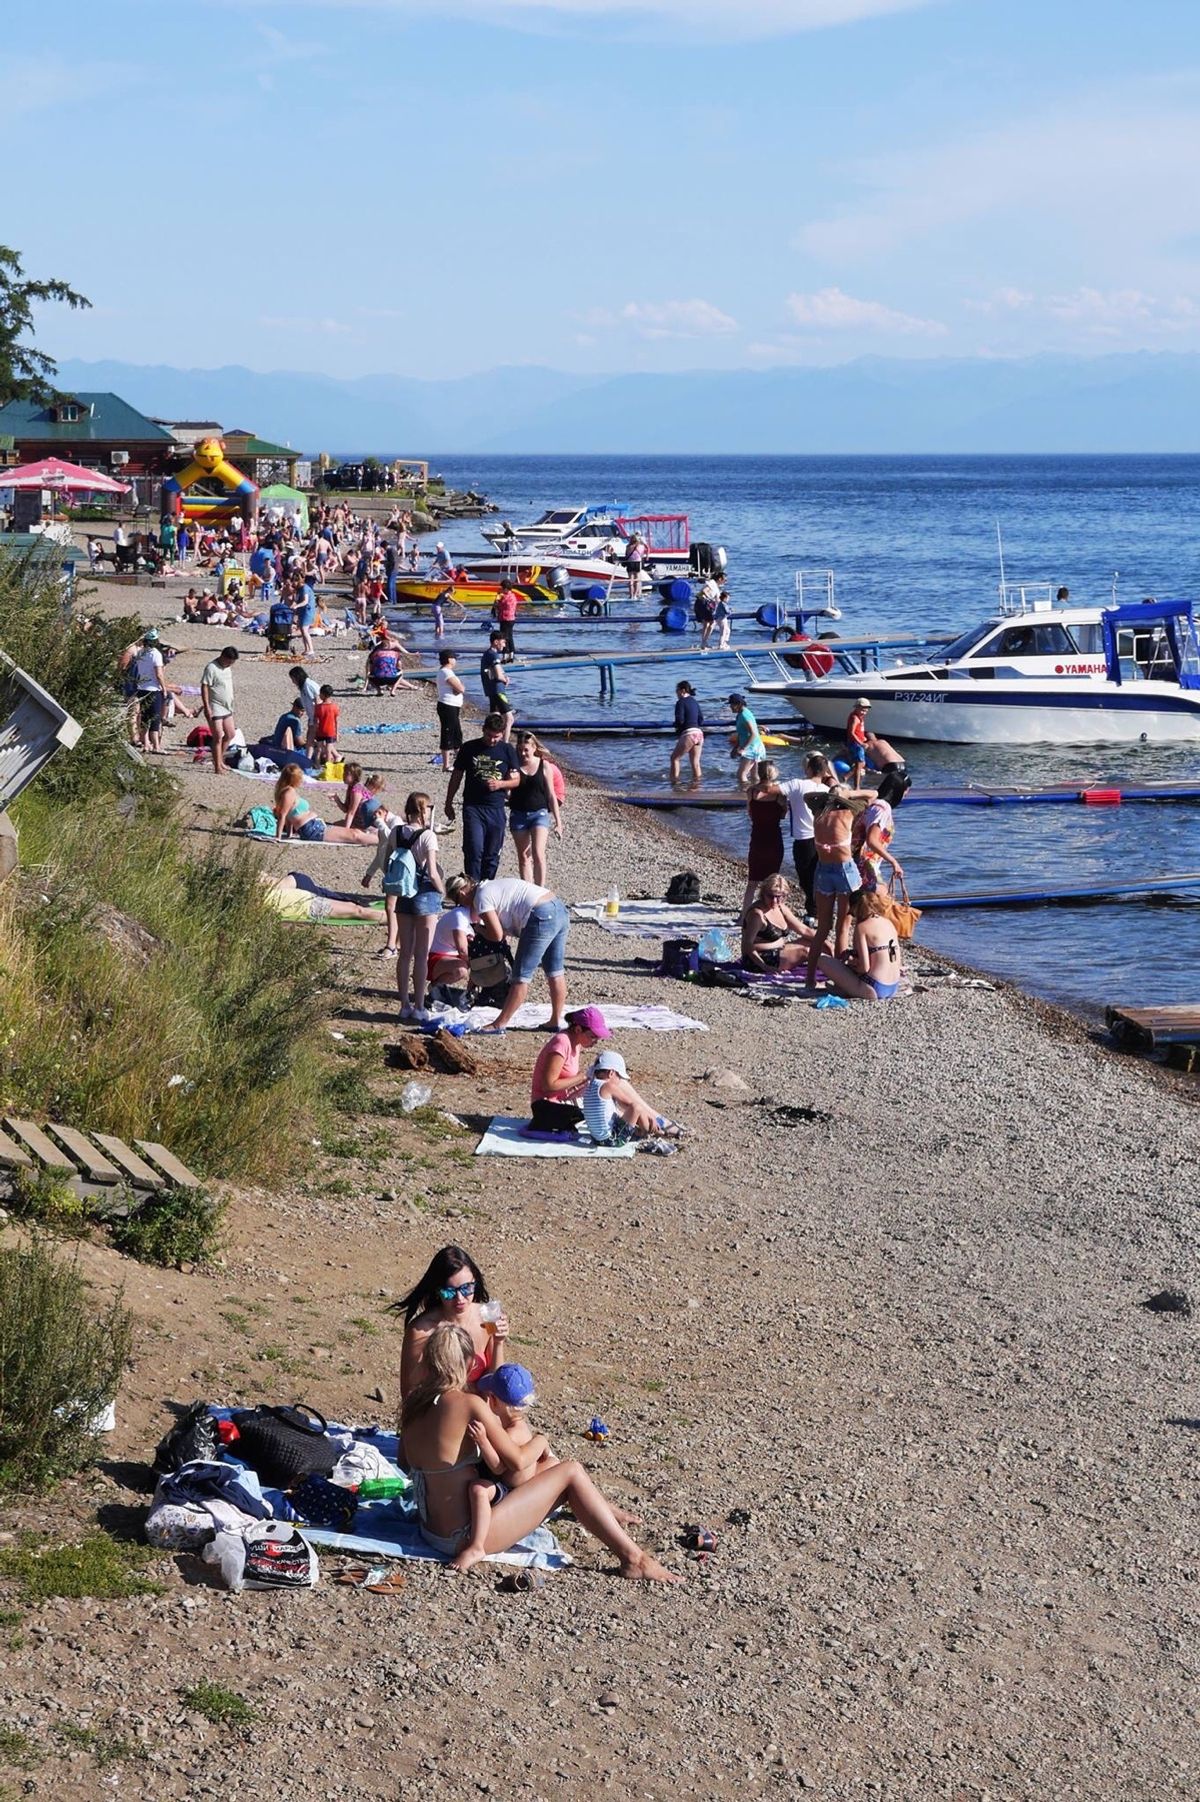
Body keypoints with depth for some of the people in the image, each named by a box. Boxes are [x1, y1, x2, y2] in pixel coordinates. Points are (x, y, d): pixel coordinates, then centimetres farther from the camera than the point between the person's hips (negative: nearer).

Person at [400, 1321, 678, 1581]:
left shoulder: (413, 1404, 0)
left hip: (434, 1532, 8)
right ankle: (632, 1558, 7)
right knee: (571, 1473, 2)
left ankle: (608, 1516, 46)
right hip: (468, 1537, -8)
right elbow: (517, 1460, -15)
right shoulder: (468, 1405, -21)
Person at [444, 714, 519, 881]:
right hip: (472, 807, -2)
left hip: (496, 809, 2)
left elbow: (516, 780, 8)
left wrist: (500, 784, -13)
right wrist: (449, 803, 11)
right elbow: (456, 776, 10)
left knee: (492, 854, 6)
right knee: (474, 850, -12)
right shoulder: (469, 748, 2)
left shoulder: (507, 750, 5)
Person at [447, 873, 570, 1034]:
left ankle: (499, 1024, 5)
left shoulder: (481, 897, -3)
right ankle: (556, 1022, 24)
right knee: (555, 972, 16)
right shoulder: (493, 886, 25)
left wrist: (479, 929, 11)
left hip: (542, 918, -9)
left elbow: (496, 935, -6)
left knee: (521, 976, -2)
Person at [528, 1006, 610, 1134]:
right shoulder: (562, 1043, -21)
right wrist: (582, 1078, -18)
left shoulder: (576, 1042, 7)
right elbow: (549, 1085, -24)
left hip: (562, 1101, 10)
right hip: (545, 1105, -10)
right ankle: (541, 1124, -9)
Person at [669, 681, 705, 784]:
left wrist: (677, 727, 6)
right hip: (699, 733, 7)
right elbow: (701, 720, 16)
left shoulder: (681, 702, -7)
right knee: (695, 763, 11)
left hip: (688, 734, -7)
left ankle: (674, 781, 2)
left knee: (675, 758, 6)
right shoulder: (694, 701, 16)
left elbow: (679, 720, -14)